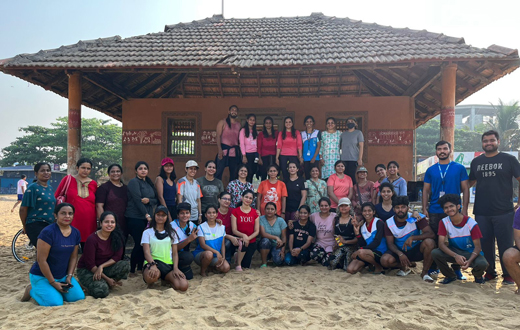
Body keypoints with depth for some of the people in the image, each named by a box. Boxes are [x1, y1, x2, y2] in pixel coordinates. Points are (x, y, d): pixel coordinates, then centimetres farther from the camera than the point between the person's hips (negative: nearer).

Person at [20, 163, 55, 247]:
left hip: (49, 225, 7)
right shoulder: (33, 188, -8)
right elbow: (23, 210, -7)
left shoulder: (50, 188, 14)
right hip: (36, 226, -7)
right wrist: (25, 227, 1)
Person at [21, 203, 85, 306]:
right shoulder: (48, 232, -21)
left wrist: (69, 276, -6)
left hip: (63, 275, 6)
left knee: (79, 297, -7)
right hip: (42, 276, -6)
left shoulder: (76, 233, 0)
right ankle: (32, 290, 9)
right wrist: (53, 282, -17)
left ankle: (55, 291, 19)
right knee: (56, 303, -19)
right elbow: (41, 260, -20)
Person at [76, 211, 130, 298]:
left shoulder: (117, 236, -7)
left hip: (105, 268, 5)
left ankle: (104, 284, -5)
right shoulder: (92, 239, -20)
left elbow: (117, 257, -7)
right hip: (86, 270, -4)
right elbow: (90, 264, -17)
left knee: (126, 265, -24)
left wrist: (101, 266, -24)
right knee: (102, 291, -30)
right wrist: (107, 278, -18)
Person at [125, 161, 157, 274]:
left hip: (147, 218, 7)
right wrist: (146, 215, -19)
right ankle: (132, 270, 4)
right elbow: (137, 200, -14)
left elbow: (156, 200, 14)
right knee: (139, 244, -9)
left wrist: (149, 200, -9)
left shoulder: (149, 183, 17)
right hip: (135, 218, -7)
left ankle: (140, 269, 17)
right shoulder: (134, 182, -5)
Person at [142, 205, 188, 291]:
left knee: (183, 286, -26)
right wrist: (153, 264, -25)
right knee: (151, 276, -41)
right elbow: (147, 252, -4)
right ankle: (150, 284, -3)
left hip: (169, 265, 2)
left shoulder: (171, 233, 18)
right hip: (152, 263, -2)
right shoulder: (147, 232, 9)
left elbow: (175, 253, 11)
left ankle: (166, 280, 7)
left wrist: (175, 267, -8)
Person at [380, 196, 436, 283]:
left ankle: (424, 273, -12)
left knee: (429, 242, -33)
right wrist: (400, 254, -26)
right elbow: (390, 243, -6)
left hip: (417, 250, -1)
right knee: (385, 260, -29)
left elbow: (431, 234, -21)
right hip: (400, 251, 1)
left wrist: (412, 238, -34)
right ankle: (405, 267, 6)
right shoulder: (389, 223, -8)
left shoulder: (416, 218, -14)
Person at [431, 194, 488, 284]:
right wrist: (456, 256, -34)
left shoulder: (471, 223, -17)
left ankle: (477, 275, 8)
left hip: (471, 253, -2)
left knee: (482, 264, -35)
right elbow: (441, 244, -17)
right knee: (435, 253, -28)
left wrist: (469, 261, -33)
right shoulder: (444, 222, -11)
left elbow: (477, 247, -15)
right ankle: (450, 276, 3)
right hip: (454, 252, 2)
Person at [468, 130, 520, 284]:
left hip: (504, 212, -3)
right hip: (481, 212, 3)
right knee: (485, 244, 9)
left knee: (505, 244, 3)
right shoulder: (476, 162, 11)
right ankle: (490, 272, 24)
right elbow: (470, 183, 19)